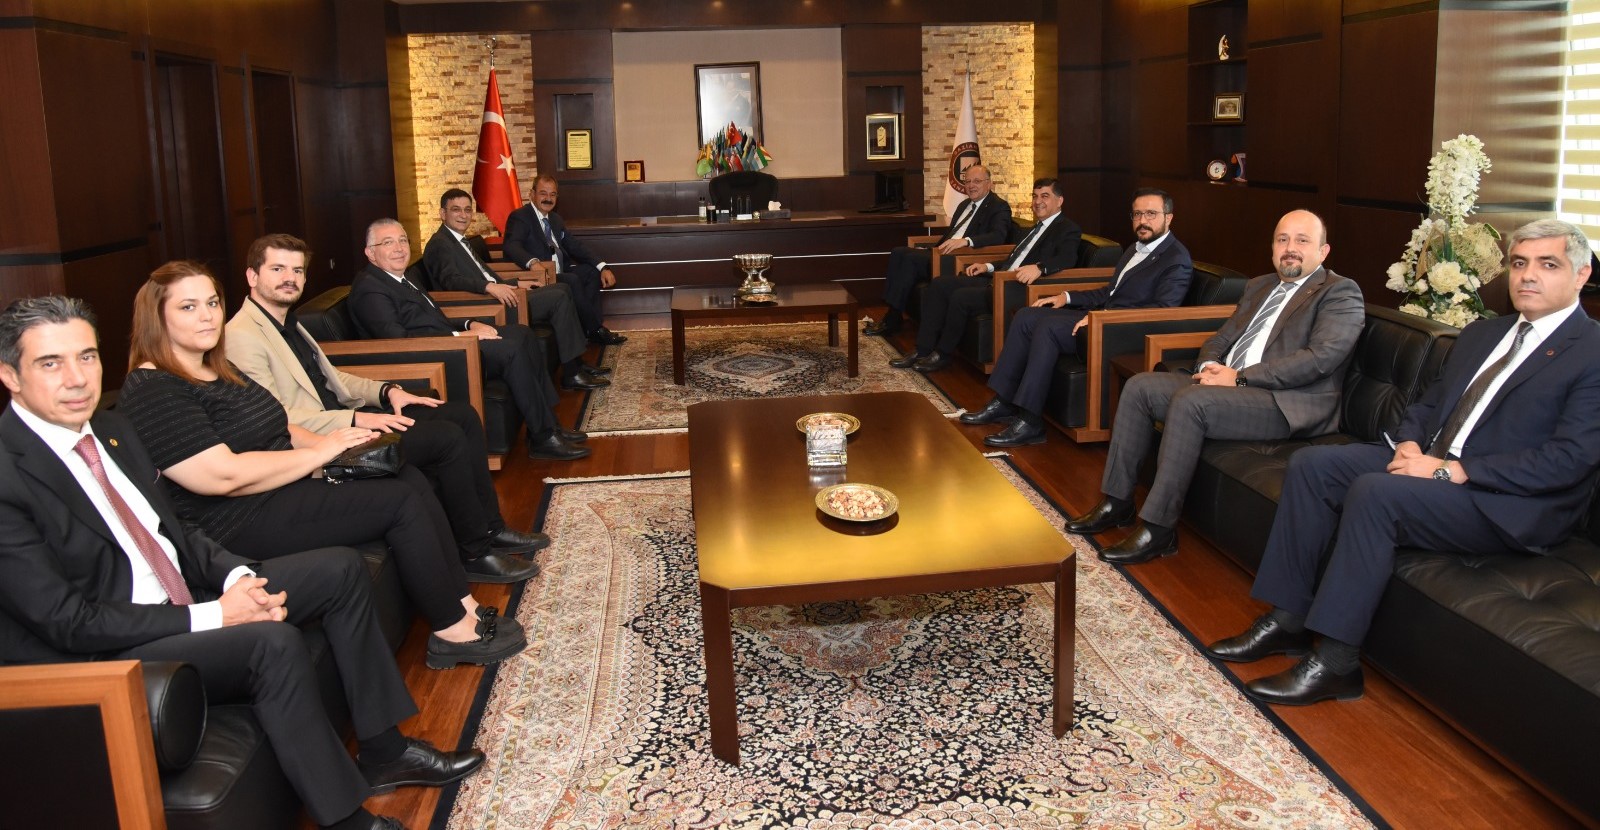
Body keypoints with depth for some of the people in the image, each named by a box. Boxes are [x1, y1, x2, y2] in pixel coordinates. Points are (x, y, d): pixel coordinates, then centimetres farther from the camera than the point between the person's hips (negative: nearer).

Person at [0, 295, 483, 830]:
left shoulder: (112, 430, 6)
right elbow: (67, 621, -22)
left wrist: (236, 576, -7)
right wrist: (210, 617, -22)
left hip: (183, 599, 9)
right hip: (100, 662, -9)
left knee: (341, 570, 2)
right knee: (273, 642, -32)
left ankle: (381, 750, 7)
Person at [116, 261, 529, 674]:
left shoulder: (219, 371, 16)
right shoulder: (151, 392, -14)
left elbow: (271, 430, 21)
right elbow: (223, 476, -23)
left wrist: (332, 441, 0)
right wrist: (318, 452, -16)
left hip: (282, 488, 10)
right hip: (240, 526, -10)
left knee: (412, 478, -6)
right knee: (401, 500, -18)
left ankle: (463, 603, -3)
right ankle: (453, 632, -8)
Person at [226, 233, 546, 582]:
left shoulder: (287, 324, 15)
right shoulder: (241, 337, -15)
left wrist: (387, 391, 5)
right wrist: (356, 419, -25)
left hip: (343, 420, 10)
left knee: (462, 415, 1)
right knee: (447, 437, -19)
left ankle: (489, 527, 7)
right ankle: (476, 552, -5)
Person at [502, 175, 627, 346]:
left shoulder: (555, 219, 19)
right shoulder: (519, 217, -6)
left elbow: (575, 246, 14)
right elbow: (512, 246, -24)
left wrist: (603, 267, -1)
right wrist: (532, 262, -46)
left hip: (558, 273, 9)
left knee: (592, 272, -7)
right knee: (572, 280, -29)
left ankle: (585, 328, -12)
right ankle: (596, 330, -18)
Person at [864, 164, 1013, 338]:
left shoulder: (999, 207, -2)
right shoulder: (964, 205, 25)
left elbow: (999, 236, -20)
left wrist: (965, 240, -35)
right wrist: (935, 250, 10)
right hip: (945, 252, 9)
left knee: (911, 258, -24)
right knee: (899, 252, -10)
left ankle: (892, 320, -21)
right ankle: (890, 312, -16)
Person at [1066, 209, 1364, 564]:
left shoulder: (1341, 293, -1)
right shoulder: (1258, 287, 23)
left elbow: (1320, 357, -15)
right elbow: (1220, 339, 24)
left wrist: (1240, 378, -18)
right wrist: (1209, 366, -1)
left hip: (1288, 403, -8)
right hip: (1227, 384, 8)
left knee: (1189, 400, -31)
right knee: (1140, 386, -7)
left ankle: (1158, 526, -26)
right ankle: (1117, 501, -2)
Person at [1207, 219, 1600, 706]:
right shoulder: (1481, 334, 19)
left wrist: (1449, 470, -21)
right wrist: (1410, 444, -4)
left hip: (1511, 504, -8)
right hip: (1430, 461, 8)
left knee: (1373, 491, -31)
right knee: (1310, 464, -10)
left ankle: (1334, 663, -25)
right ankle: (1288, 620, -7)